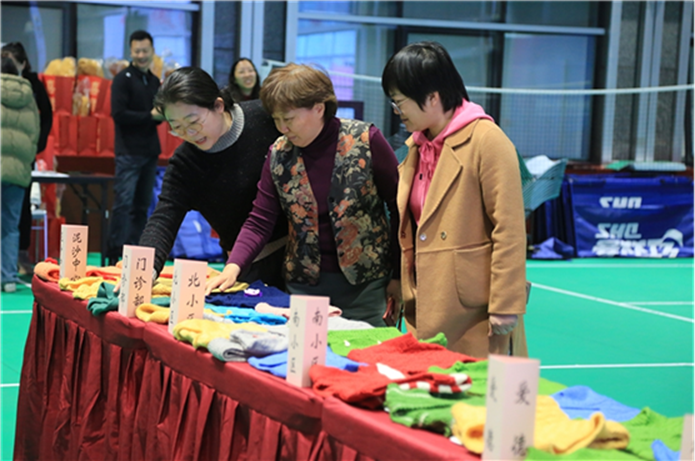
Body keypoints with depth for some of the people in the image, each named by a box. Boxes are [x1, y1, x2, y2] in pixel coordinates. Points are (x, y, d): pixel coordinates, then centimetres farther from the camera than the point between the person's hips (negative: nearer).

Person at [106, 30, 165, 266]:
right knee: (124, 203, -10)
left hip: (150, 151, 7)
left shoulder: (154, 81, 17)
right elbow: (118, 114, -15)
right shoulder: (123, 78, -5)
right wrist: (150, 115, -13)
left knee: (142, 205, 8)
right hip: (129, 151, -7)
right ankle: (115, 254, -6)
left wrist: (161, 115, -2)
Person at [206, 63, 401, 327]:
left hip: (364, 284, -2)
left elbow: (400, 206, -2)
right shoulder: (279, 155, 1)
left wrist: (399, 275, -3)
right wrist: (233, 267, -14)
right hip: (304, 283, 3)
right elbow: (259, 223, 3)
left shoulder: (365, 141, -8)